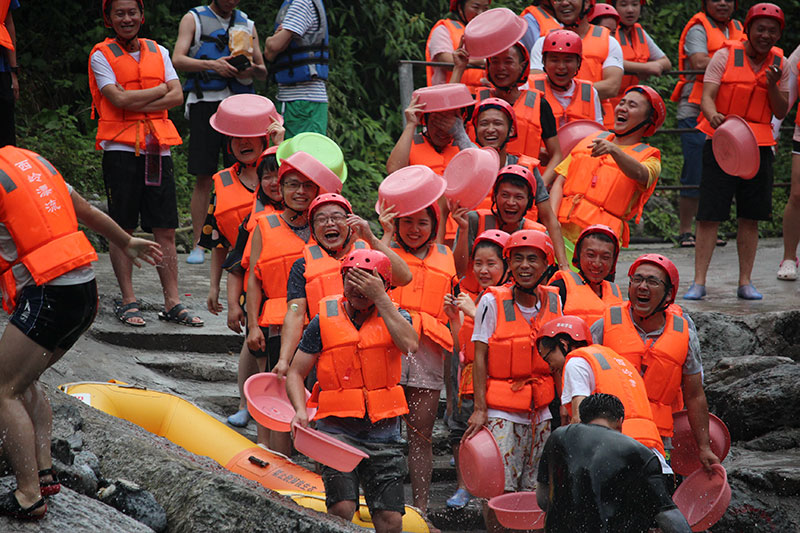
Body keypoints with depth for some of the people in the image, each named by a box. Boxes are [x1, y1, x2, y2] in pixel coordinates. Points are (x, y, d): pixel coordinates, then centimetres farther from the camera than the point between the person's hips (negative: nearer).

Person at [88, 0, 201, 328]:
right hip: (121, 148, -4)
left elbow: (177, 96, 2)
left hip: (157, 148, 4)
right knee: (122, 229, 0)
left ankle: (172, 302, 6)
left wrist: (137, 104, -10)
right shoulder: (101, 55, 1)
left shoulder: (158, 52, 14)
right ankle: (128, 301, 7)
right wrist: (161, 89, -2)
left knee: (166, 230, 2)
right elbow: (119, 98, -12)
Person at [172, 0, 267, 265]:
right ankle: (198, 244, 1)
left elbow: (263, 71, 18)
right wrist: (211, 65, -21)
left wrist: (252, 69, -6)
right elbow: (178, 59, -5)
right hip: (205, 103, -3)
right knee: (204, 179, -4)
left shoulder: (247, 23, 18)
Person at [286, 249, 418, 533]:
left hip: (383, 432, 1)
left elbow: (410, 344, -18)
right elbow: (295, 373, 7)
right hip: (338, 430, -1)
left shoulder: (395, 316, 5)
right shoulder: (324, 321, 3)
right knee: (342, 509, -17)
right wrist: (300, 410, -12)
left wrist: (379, 297, -16)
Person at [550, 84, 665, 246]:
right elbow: (560, 182, 16)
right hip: (562, 228, 3)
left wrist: (614, 150, -33)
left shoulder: (649, 157, 12)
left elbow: (640, 175, -15)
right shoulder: (593, 139, 23)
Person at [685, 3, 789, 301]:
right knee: (709, 215, -5)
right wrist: (714, 115, -32)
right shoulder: (725, 56, -2)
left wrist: (772, 85, -10)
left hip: (758, 146, 3)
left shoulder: (779, 64, 8)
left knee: (750, 217, 5)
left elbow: (781, 112, 7)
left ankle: (745, 282, 14)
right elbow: (707, 96, -10)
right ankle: (699, 282, -1)